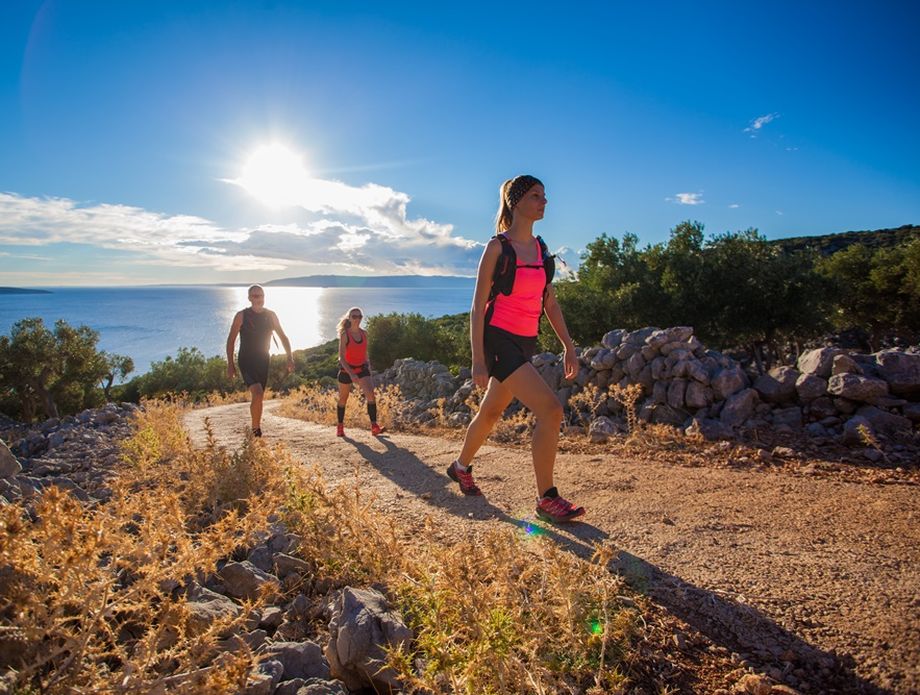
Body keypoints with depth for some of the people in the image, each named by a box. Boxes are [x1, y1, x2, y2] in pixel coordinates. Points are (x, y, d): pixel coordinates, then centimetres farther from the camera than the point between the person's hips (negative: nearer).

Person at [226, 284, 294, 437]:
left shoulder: (271, 316, 2)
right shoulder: (242, 316, -8)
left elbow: (283, 337, 8)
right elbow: (231, 340, -3)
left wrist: (290, 358, -4)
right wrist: (230, 364, -7)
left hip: (263, 362, 4)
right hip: (246, 363, -4)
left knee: (258, 397, 11)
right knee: (257, 394, -23)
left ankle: (256, 429, 28)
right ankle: (256, 428, -6)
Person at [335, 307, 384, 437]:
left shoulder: (364, 333, 2)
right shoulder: (344, 334, -14)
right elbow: (341, 357, -19)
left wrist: (369, 368, 12)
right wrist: (351, 374, -29)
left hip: (362, 368, 3)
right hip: (346, 369, -3)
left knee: (371, 395, -17)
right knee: (343, 399, 10)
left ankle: (374, 427, -18)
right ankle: (340, 427, 29)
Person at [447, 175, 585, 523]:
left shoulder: (541, 249, 12)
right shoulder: (497, 247, -8)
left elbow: (550, 302, 16)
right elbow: (478, 305, -9)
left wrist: (568, 346, 11)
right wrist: (478, 360, -14)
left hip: (525, 343, 8)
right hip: (498, 341, -7)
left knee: (491, 413, 20)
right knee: (550, 409, -18)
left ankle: (461, 467, 43)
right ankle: (547, 499, -7)